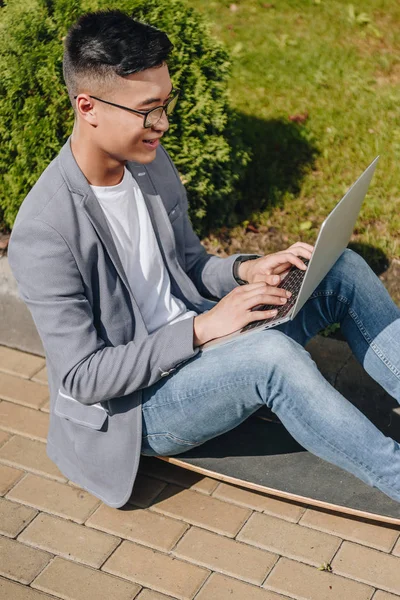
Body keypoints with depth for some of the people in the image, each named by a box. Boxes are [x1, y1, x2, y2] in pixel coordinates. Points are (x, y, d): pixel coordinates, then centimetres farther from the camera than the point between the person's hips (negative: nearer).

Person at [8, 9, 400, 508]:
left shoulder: (152, 163, -2)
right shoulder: (43, 234, -24)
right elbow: (81, 378, -22)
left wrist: (246, 270, -11)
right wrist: (202, 328, -26)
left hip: (197, 344, 8)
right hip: (134, 407, -7)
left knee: (343, 271, -6)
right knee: (272, 353, -35)